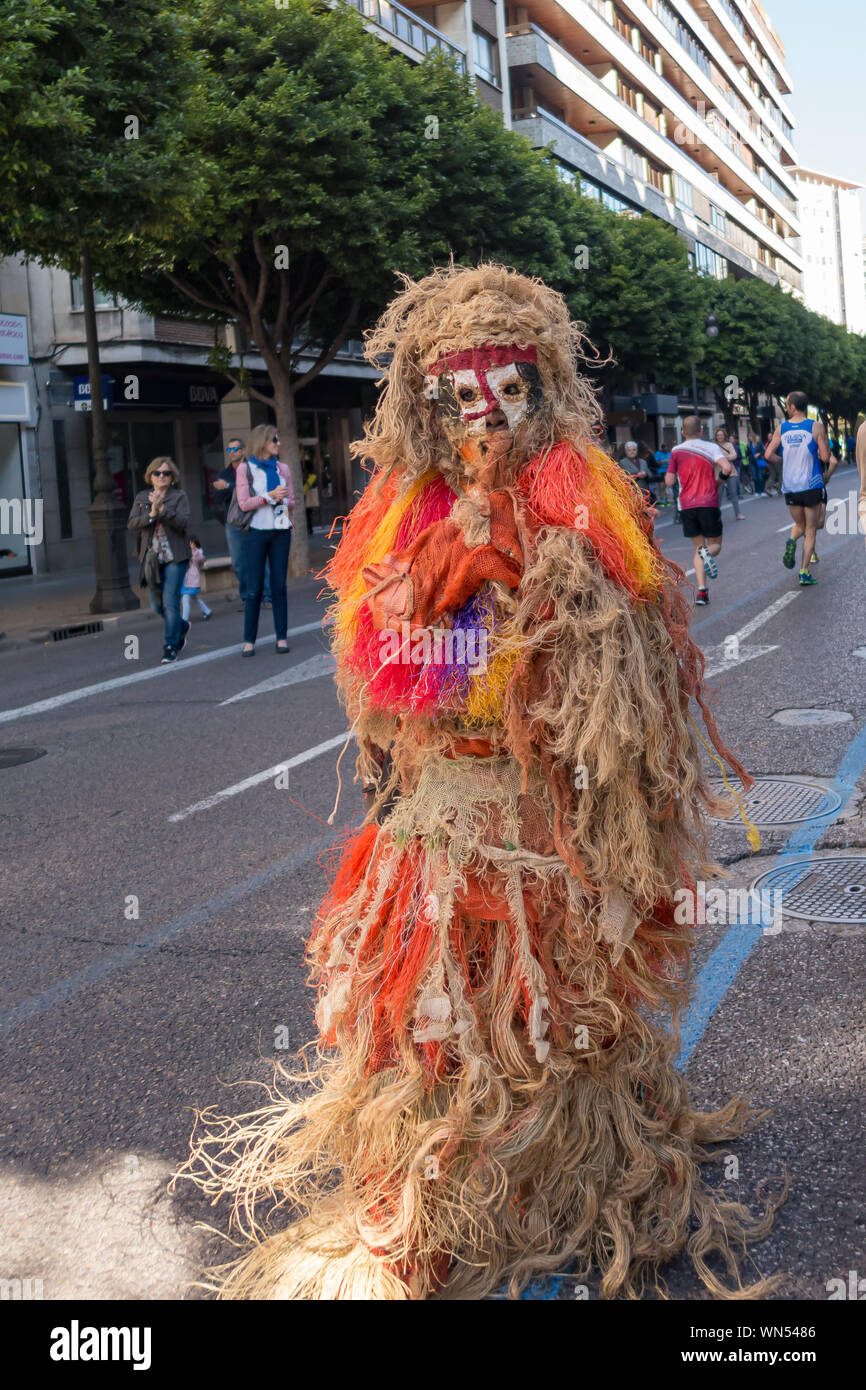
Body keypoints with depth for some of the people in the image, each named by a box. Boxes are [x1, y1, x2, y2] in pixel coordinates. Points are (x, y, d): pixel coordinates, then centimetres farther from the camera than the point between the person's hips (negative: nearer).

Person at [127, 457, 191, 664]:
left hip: (174, 557, -4)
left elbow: (183, 524, -14)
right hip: (152, 559, 4)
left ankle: (171, 647, -4)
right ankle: (182, 626, 37)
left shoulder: (179, 496, 0)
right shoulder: (141, 498, 10)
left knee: (170, 601, -12)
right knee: (157, 605, 8)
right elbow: (131, 524, -2)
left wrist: (162, 509, -25)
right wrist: (151, 514, -18)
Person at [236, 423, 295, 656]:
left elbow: (292, 502, 11)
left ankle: (282, 637, 7)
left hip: (280, 531, 3)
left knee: (279, 585, 3)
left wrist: (282, 500, -10)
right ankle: (249, 641, 3)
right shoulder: (245, 469, 1)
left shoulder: (282, 468, 11)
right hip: (256, 532, -3)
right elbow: (244, 503, -7)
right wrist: (270, 496, -16)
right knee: (254, 588, -2)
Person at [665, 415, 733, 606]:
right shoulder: (711, 447, 1)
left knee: (698, 547, 13)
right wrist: (720, 479, 5)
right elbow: (727, 468, -15)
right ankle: (707, 553, -26)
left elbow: (669, 481, 3)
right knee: (715, 544, 14)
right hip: (709, 503, -2)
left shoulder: (676, 451, 5)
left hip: (687, 505, 2)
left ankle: (701, 590, -5)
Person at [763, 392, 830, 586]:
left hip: (790, 488, 3)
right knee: (810, 531, 7)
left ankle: (791, 541, -12)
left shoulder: (781, 428, 2)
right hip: (812, 485, -2)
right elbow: (825, 457, -10)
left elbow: (768, 455, -1)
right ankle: (805, 572, 0)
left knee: (800, 525, 21)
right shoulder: (816, 427, -6)